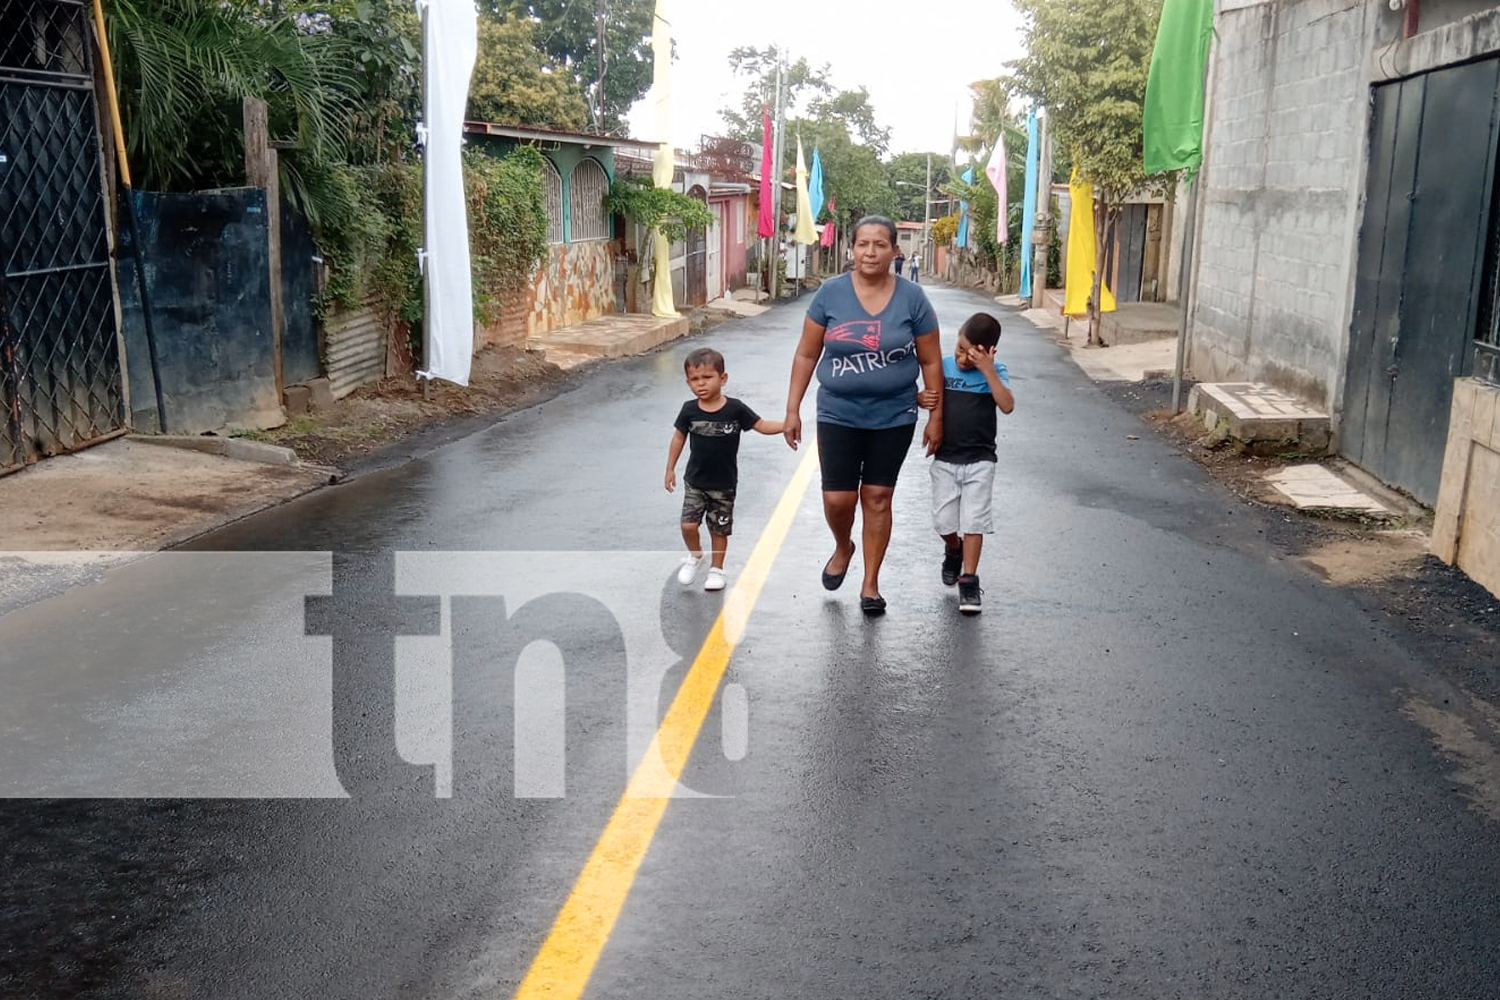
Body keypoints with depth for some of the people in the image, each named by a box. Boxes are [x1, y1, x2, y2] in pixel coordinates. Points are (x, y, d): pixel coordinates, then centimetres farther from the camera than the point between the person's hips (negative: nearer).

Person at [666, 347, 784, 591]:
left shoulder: (735, 409, -12)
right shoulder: (689, 410, -7)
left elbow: (762, 425, -8)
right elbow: (679, 437, 6)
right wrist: (670, 469, 9)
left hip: (724, 484, -1)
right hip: (695, 481, 1)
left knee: (719, 530, 9)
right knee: (688, 525, -7)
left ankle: (716, 569, 29)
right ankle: (695, 556, 22)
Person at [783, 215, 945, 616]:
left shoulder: (912, 297, -6)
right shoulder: (830, 293, -6)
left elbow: (930, 361, 1)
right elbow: (806, 355, 1)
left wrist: (936, 416, 1)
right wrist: (792, 409, -1)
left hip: (893, 417, 0)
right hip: (838, 415, 0)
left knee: (877, 497, 6)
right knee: (838, 498, -2)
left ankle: (870, 584, 20)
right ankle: (843, 547, 33)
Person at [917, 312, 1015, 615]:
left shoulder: (995, 372, -5)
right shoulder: (944, 367, 0)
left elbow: (1007, 405, -21)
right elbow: (930, 398, 7)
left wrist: (987, 370, -28)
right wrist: (923, 398, -17)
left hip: (980, 461, -2)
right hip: (945, 459, 2)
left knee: (973, 520, -2)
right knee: (944, 520, 5)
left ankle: (969, 581, 6)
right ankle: (954, 551, 37)